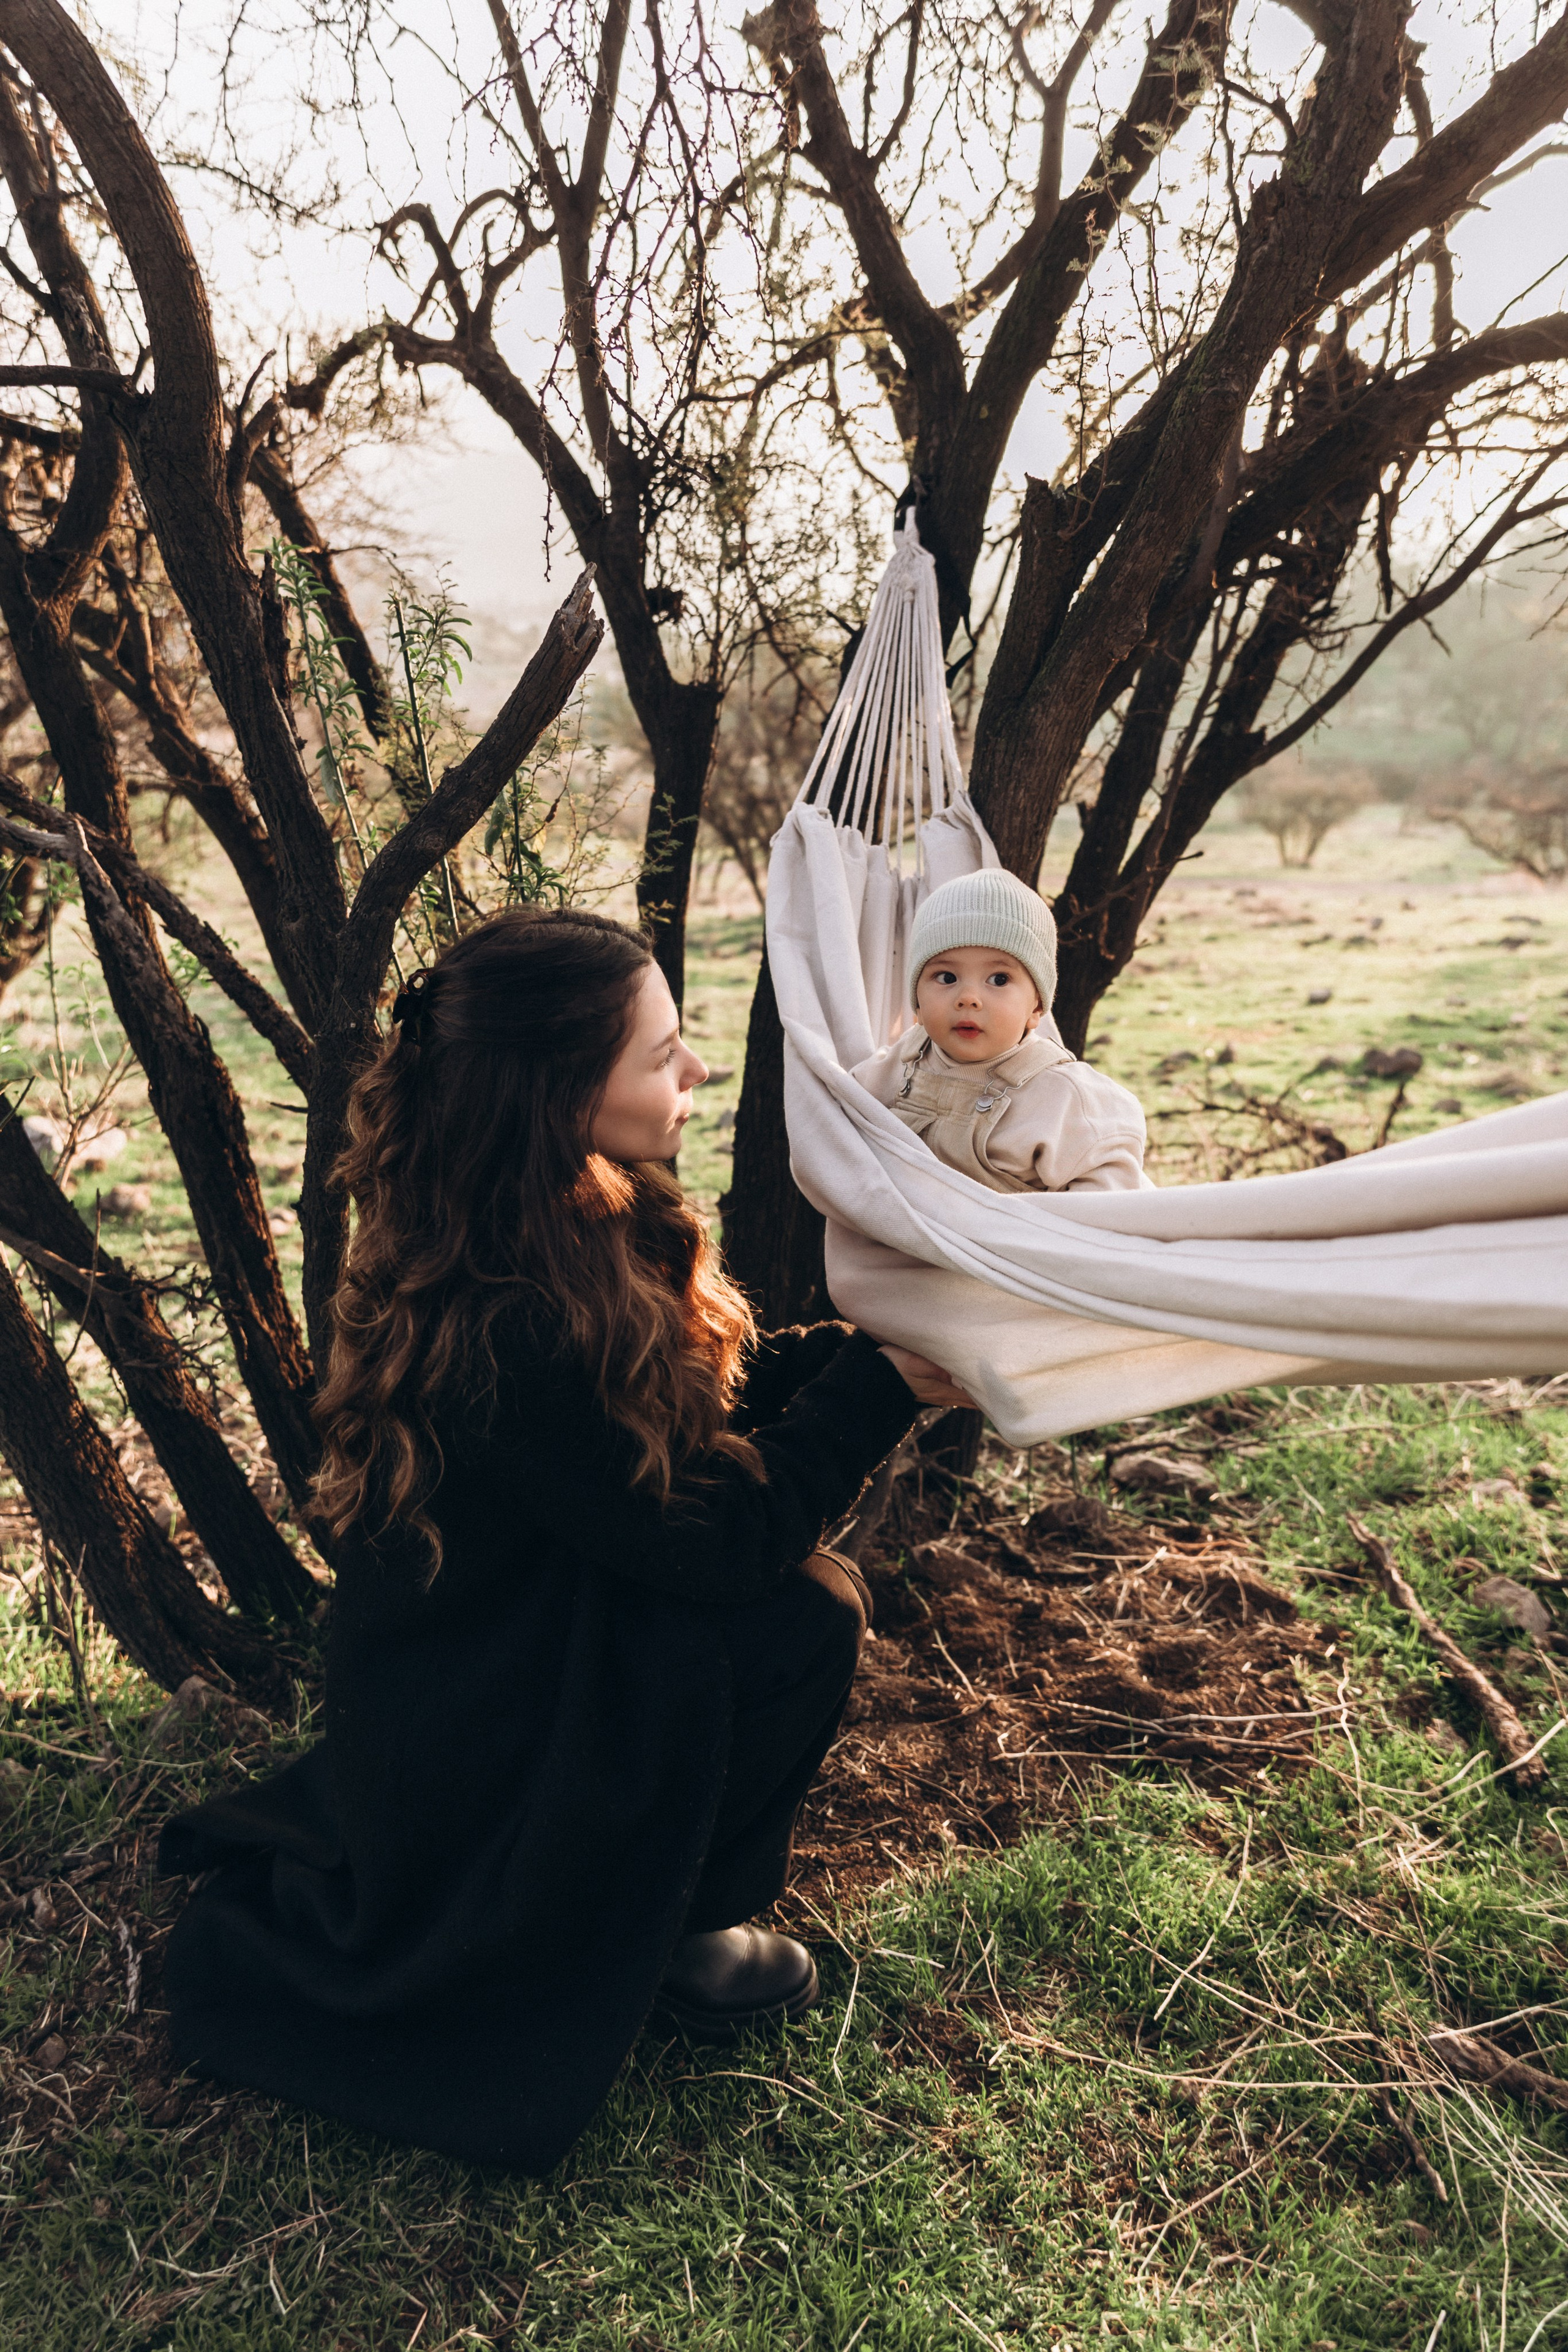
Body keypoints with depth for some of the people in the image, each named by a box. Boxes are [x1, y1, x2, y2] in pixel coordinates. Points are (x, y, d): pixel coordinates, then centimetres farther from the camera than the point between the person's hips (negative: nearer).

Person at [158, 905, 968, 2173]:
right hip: (467, 1770, -9)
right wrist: (880, 1389, -19)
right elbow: (714, 1543, -27)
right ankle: (682, 1933, 9)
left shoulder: (582, 1218, -7)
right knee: (799, 1624, -16)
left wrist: (847, 1353, -9)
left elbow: (695, 1393, 4)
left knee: (790, 1563, -1)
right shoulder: (510, 1330, -35)